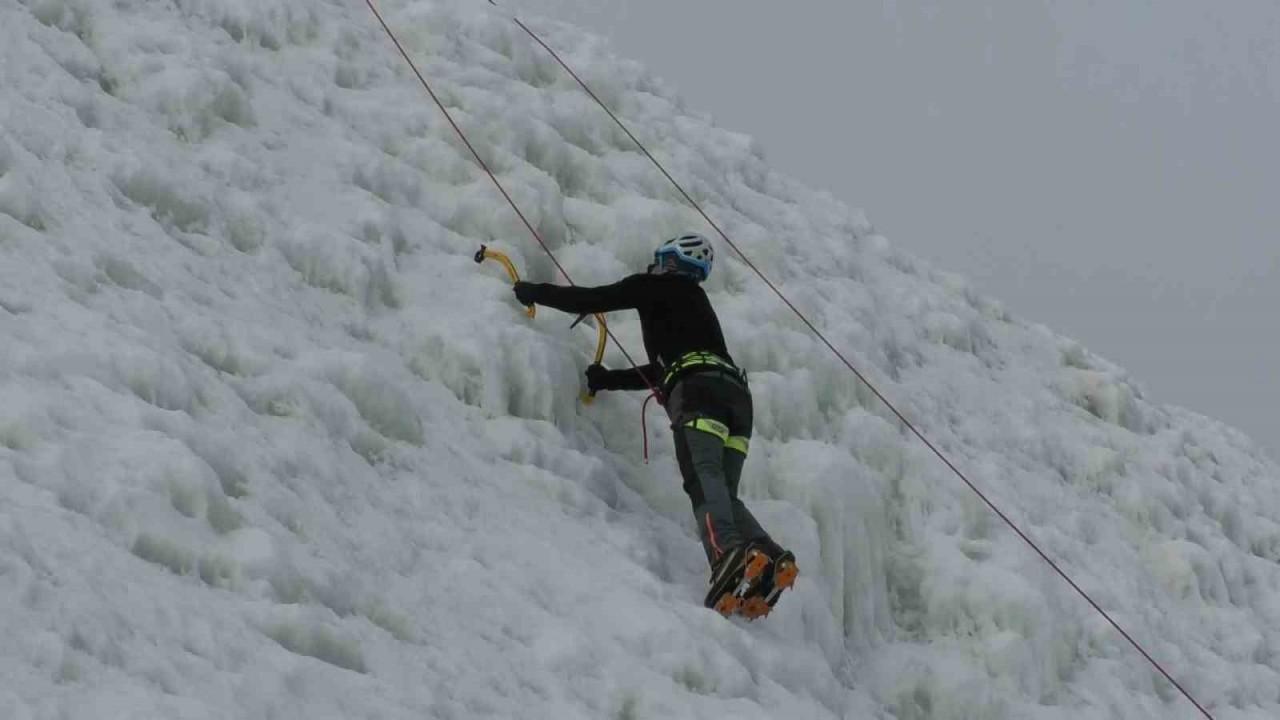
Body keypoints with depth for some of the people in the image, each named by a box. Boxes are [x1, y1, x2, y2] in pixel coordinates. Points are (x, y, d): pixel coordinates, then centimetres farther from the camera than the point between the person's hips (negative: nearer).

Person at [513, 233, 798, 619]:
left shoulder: (657, 287, 18)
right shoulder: (696, 301, 40)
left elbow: (591, 300, 15)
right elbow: (661, 370, 45)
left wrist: (536, 292, 28)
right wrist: (609, 379, 46)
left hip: (698, 387, -7)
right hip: (736, 391, 7)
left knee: (703, 477, -25)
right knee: (723, 493, -1)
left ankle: (728, 552, -51)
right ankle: (767, 555, -27)